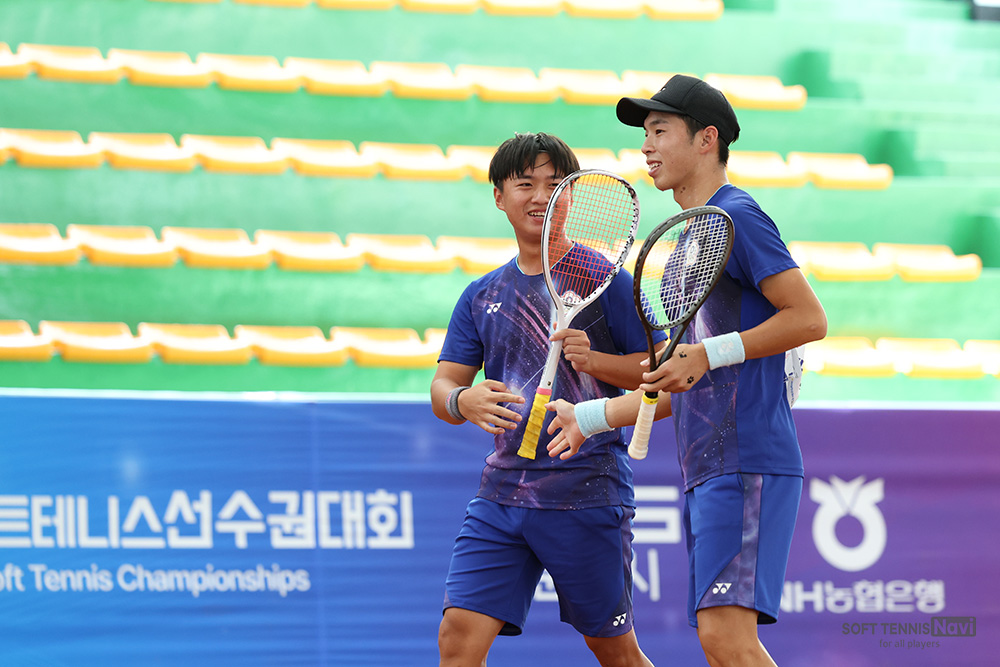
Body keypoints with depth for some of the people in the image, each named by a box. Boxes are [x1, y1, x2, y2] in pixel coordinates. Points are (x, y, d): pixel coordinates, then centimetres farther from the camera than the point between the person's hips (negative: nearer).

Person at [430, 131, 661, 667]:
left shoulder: (602, 278, 0)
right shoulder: (482, 296, 13)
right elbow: (441, 388, 9)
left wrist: (593, 359, -20)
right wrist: (463, 401, -16)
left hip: (587, 494, -4)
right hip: (502, 492, 4)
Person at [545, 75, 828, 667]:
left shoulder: (736, 215, -5)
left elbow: (810, 319, -14)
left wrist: (708, 355, -18)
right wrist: (588, 417, 25)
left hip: (748, 461, -10)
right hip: (706, 469, 10)